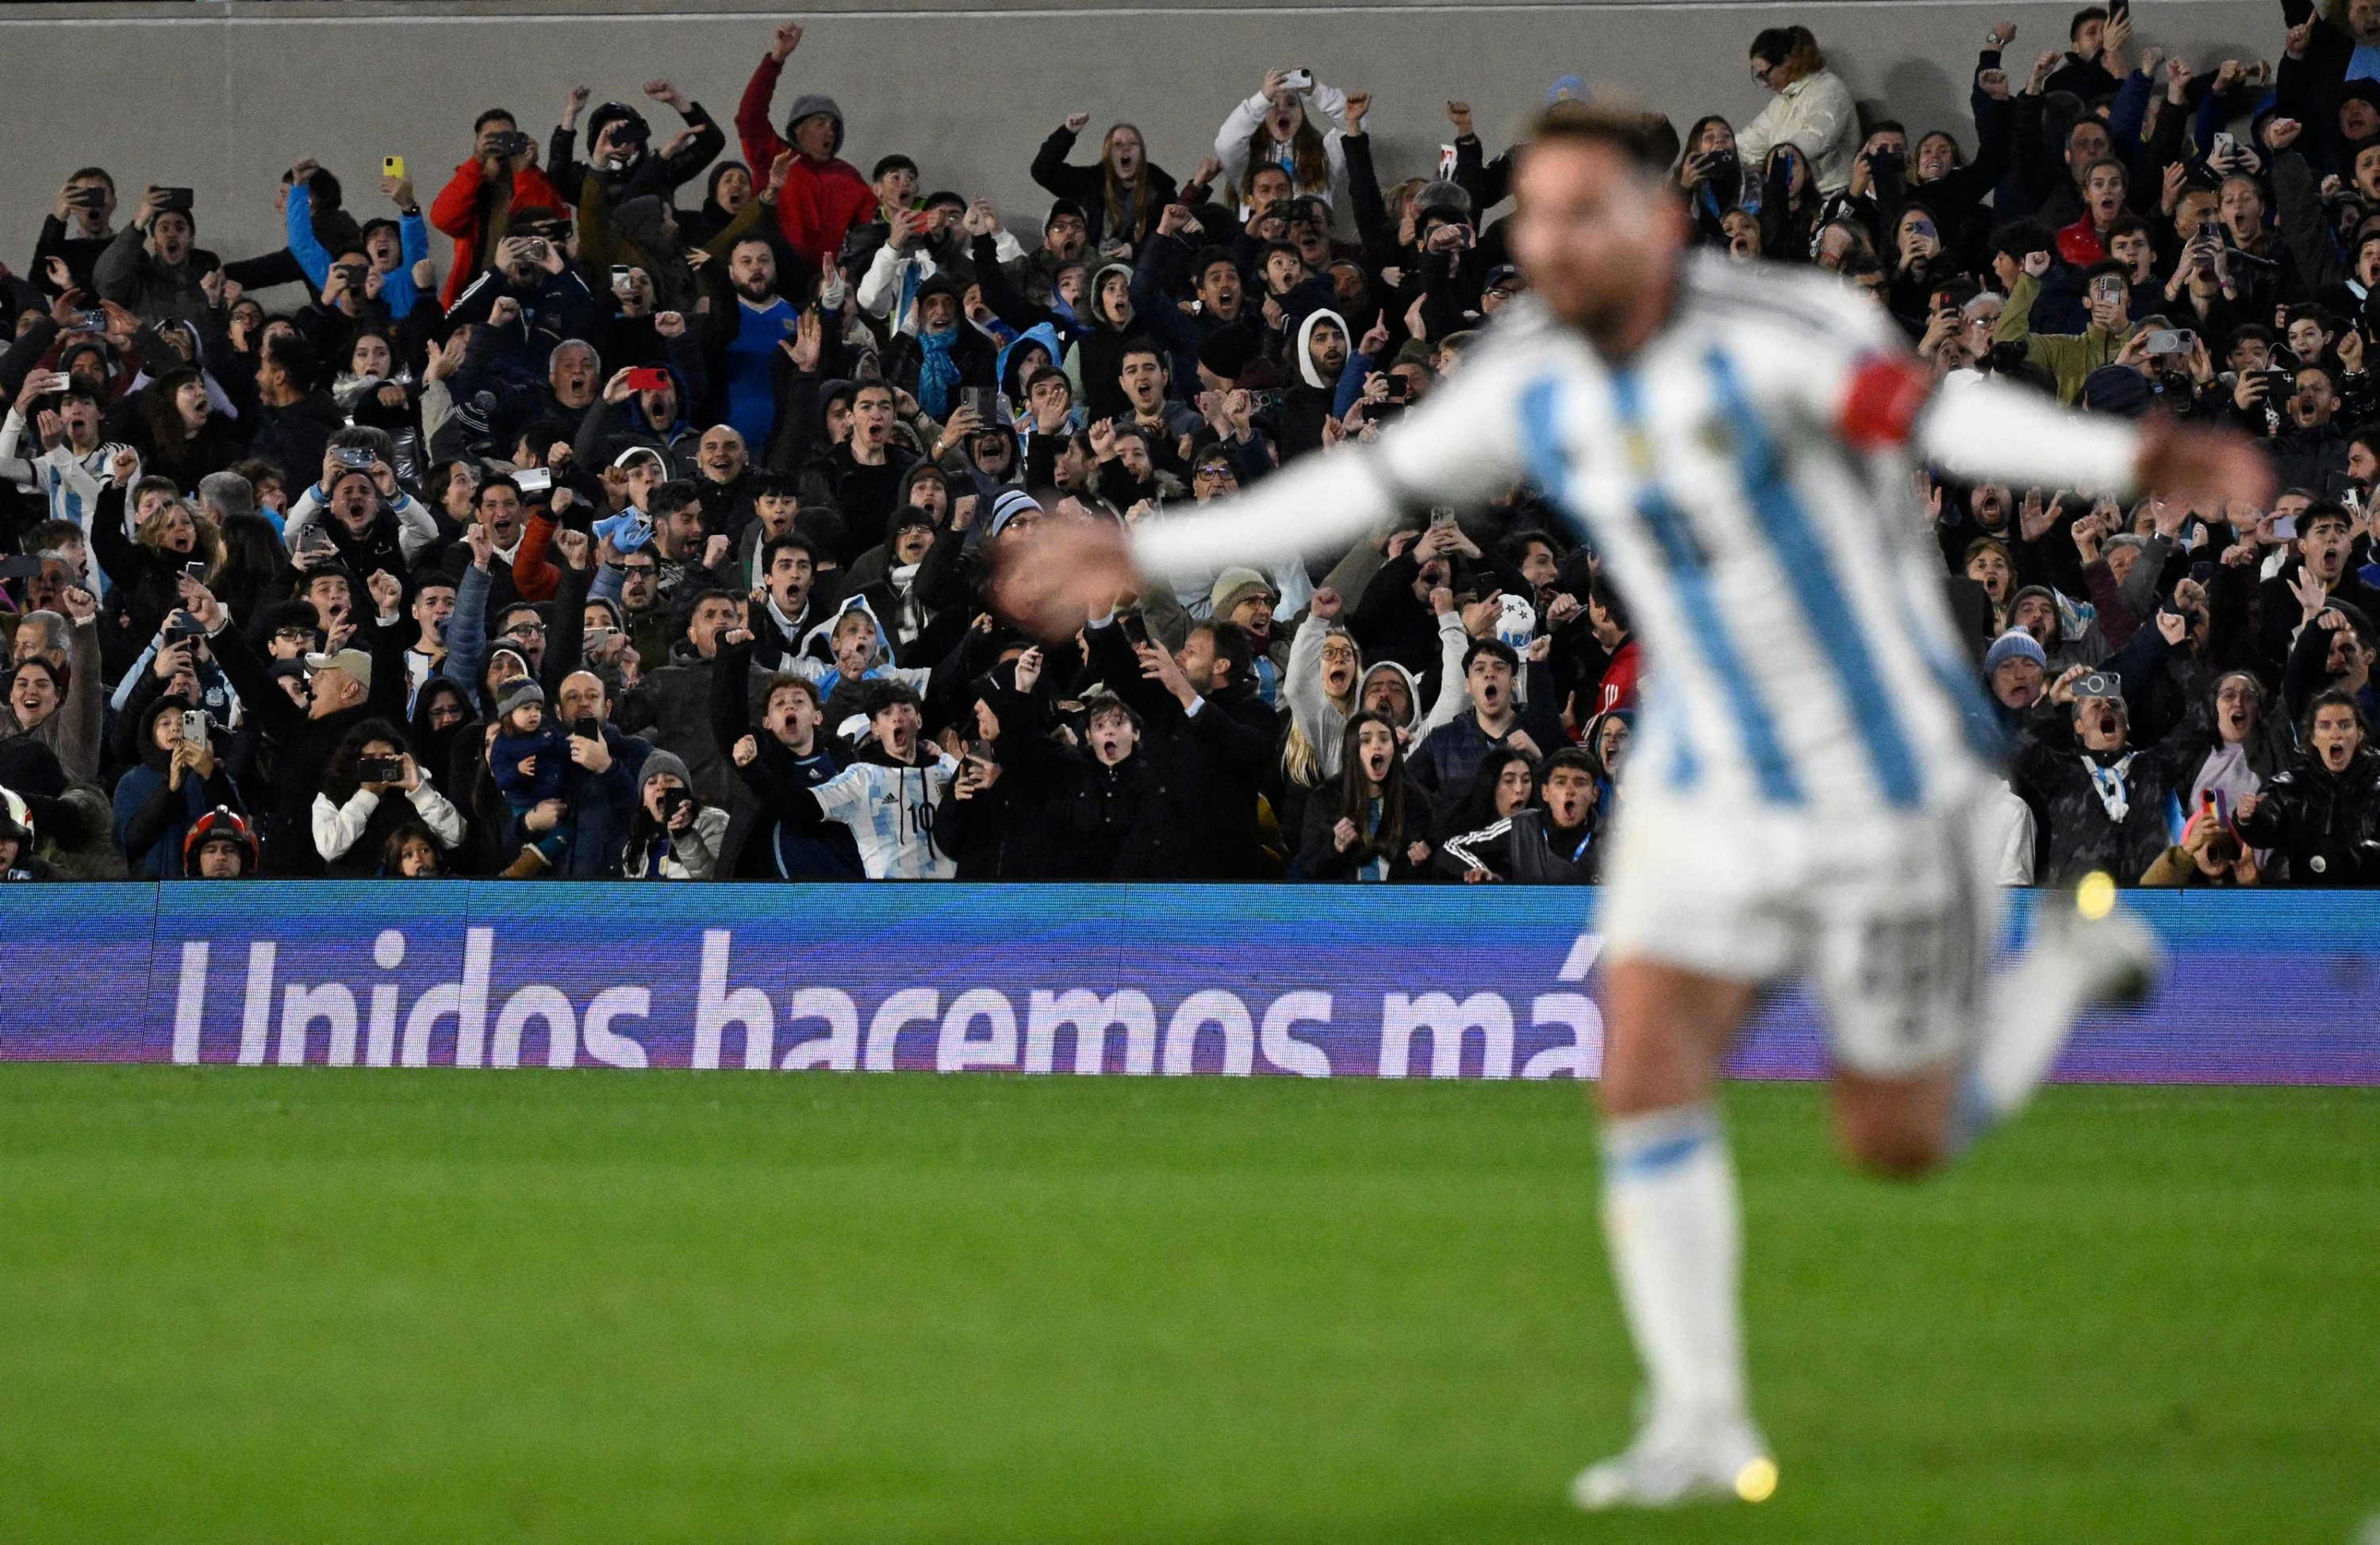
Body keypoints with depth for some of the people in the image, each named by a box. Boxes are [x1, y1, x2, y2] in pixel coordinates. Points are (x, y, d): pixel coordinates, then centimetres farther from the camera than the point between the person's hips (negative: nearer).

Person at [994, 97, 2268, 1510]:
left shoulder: (1778, 335, -24)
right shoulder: (1531, 377, -4)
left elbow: (1952, 415, -41)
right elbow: (1366, 487, 8)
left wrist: (2128, 460, -59)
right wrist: (1147, 554, 9)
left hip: (1882, 784, -5)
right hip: (1707, 793, 5)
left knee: (1897, 1144, 3)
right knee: (1648, 1075, -11)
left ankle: (2076, 960, 32)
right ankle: (1703, 1428, 0)